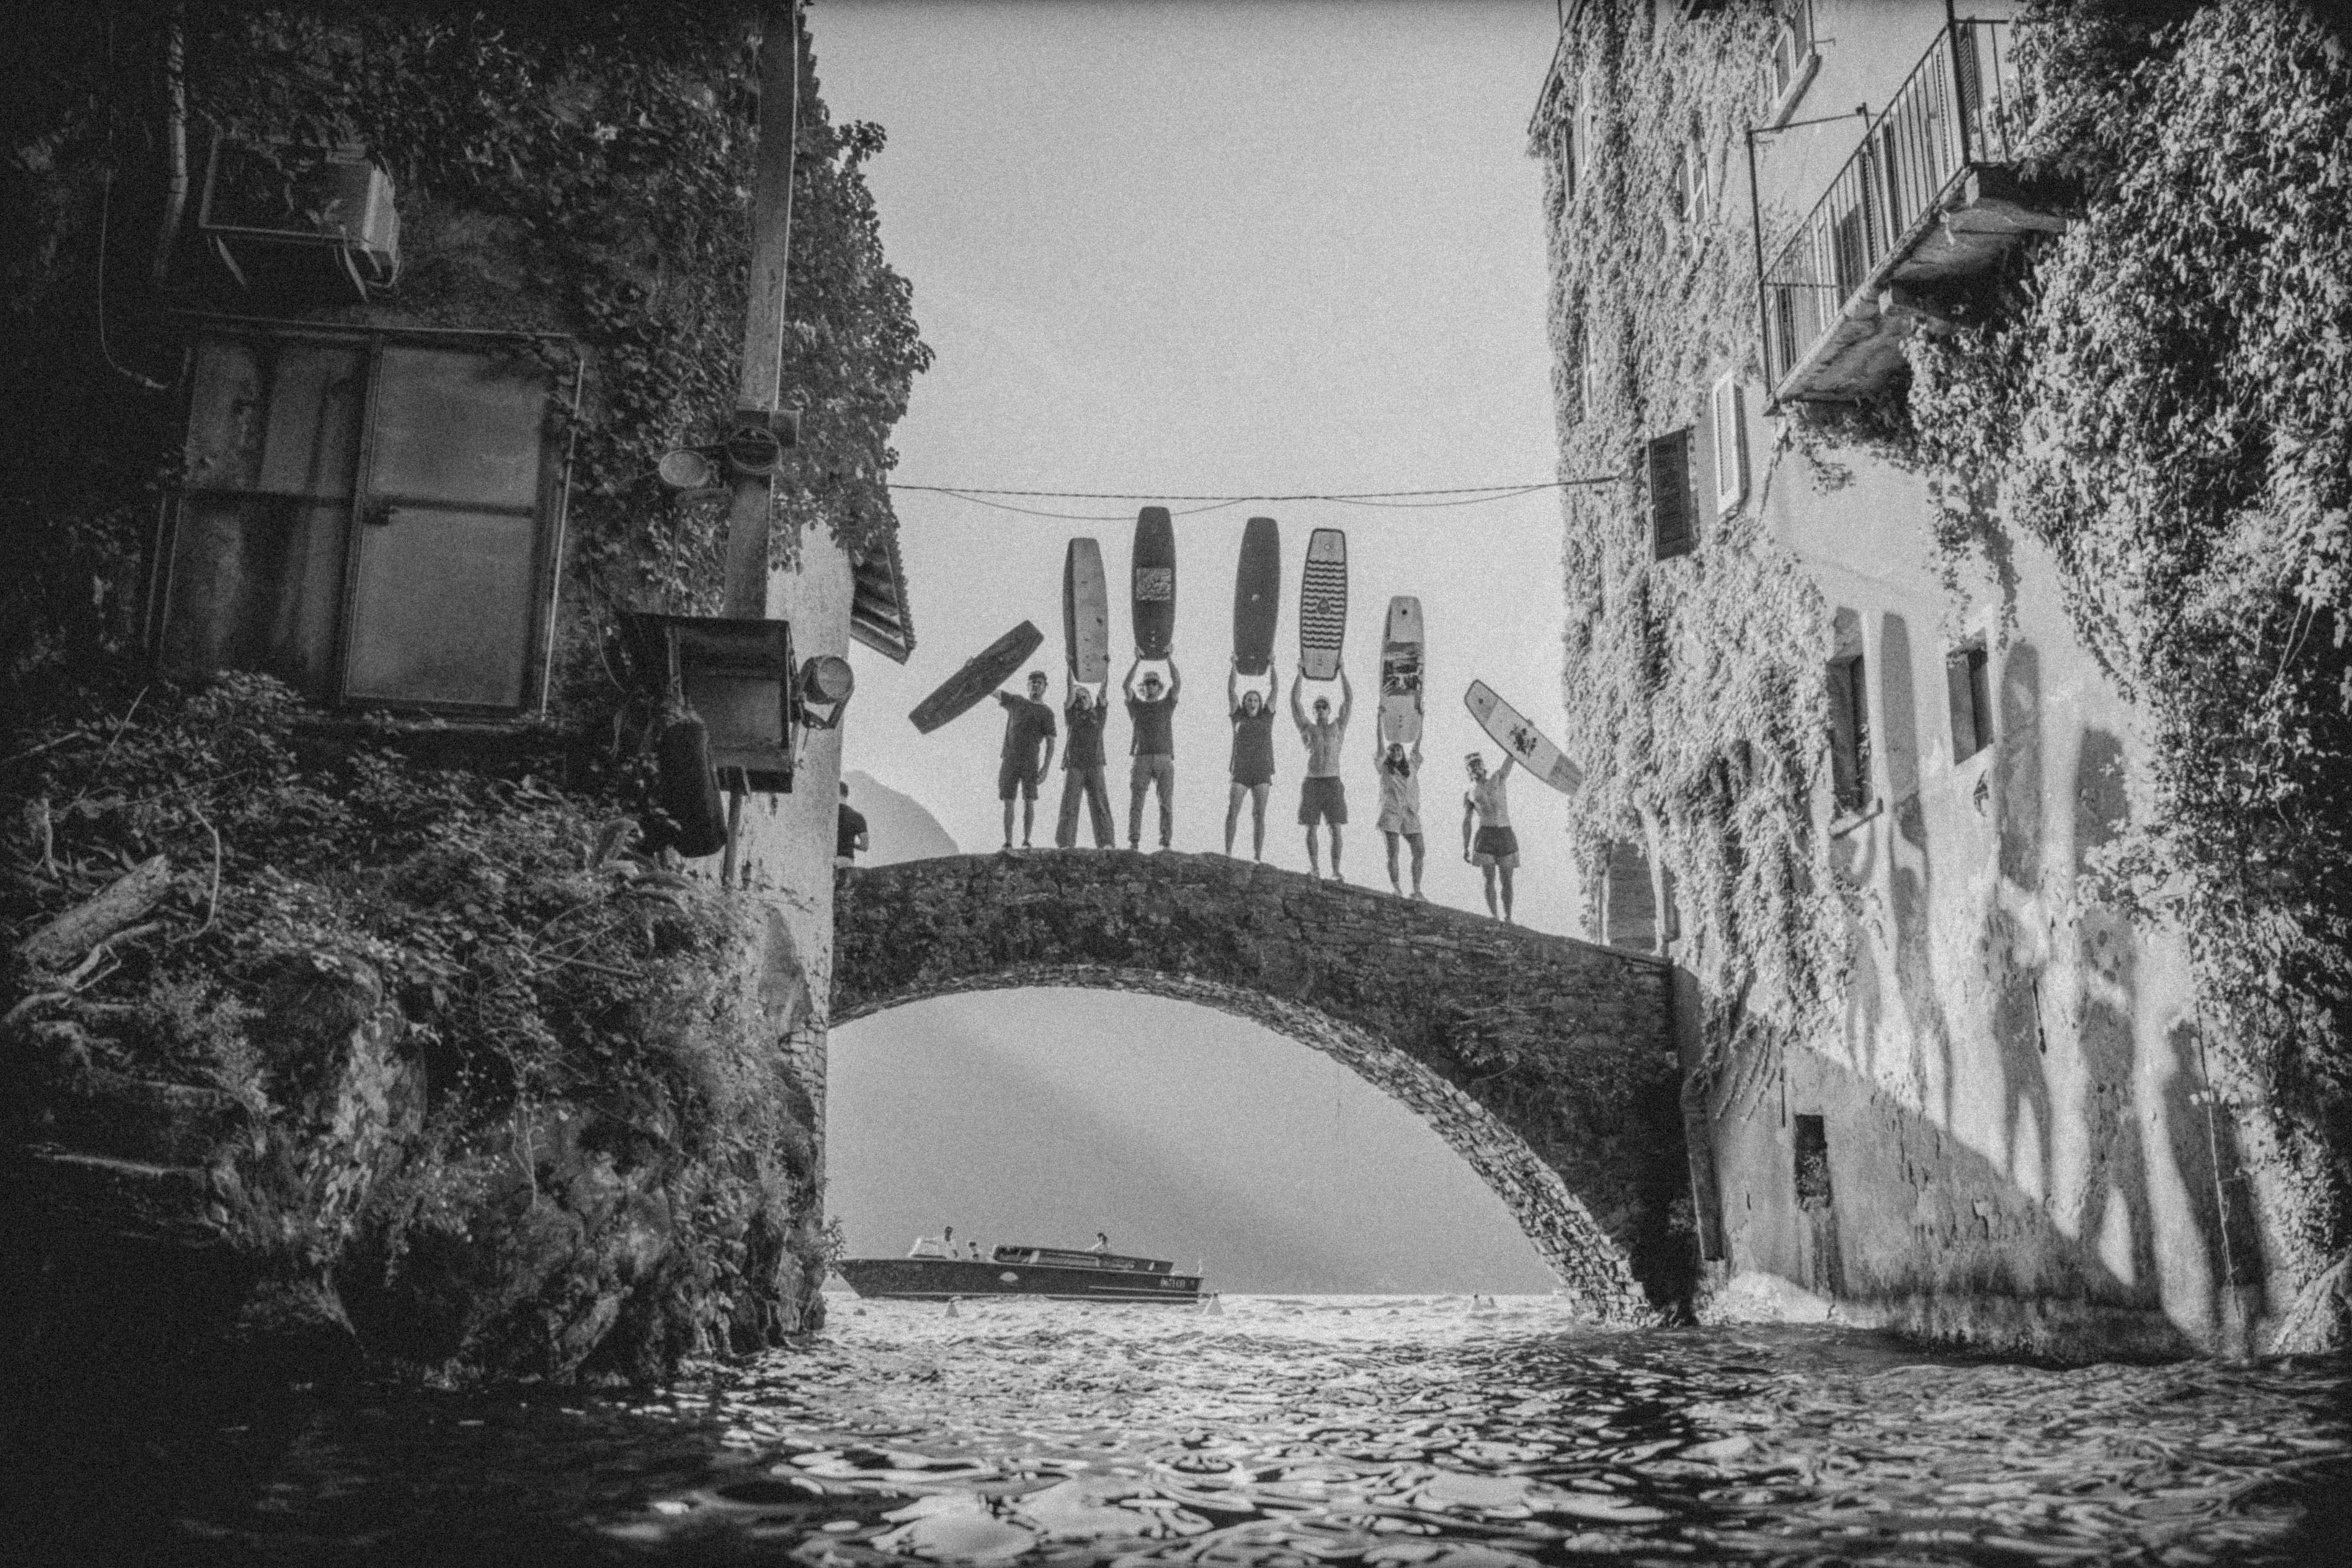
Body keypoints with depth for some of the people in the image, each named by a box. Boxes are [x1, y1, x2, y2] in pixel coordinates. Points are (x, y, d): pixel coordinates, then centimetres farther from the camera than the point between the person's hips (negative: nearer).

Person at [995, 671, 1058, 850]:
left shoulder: (1047, 713, 6)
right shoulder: (1016, 702, 15)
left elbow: (1051, 745, 1)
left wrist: (1045, 769, -10)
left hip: (1031, 762, -2)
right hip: (1010, 760, 2)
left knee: (1029, 802, -6)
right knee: (1008, 803, -1)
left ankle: (1026, 842, -1)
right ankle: (1008, 843, 1)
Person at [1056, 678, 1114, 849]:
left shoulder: (1099, 714, 13)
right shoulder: (1073, 715, 10)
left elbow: (1103, 692, 5)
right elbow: (1071, 692, 3)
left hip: (1095, 766, 1)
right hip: (1074, 766, -1)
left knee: (1100, 806, -4)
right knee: (1069, 806, -5)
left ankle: (1105, 843, -7)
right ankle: (1065, 843, -5)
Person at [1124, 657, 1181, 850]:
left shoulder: (1167, 705, 17)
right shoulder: (1136, 706, 16)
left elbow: (1177, 683, 4)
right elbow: (1126, 685, 2)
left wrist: (1169, 659, 0)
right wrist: (1137, 662, -2)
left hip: (1165, 758, 0)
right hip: (1142, 759, 0)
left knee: (1166, 803, -3)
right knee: (1136, 803, -8)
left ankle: (1165, 843, -4)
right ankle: (1134, 843, -11)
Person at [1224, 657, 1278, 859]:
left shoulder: (1267, 716, 10)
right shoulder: (1238, 717, 9)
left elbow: (1276, 688, 6)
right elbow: (1230, 690, 3)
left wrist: (1272, 665, 1)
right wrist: (1235, 666, -2)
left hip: (1262, 772, 0)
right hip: (1240, 772, 0)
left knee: (1259, 816, -3)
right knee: (1232, 812, -12)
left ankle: (1257, 858, -4)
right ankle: (1228, 853, -9)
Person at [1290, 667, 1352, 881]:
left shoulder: (1338, 728, 12)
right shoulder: (1307, 729, 10)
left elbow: (1349, 700, 7)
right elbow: (1294, 701, 5)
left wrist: (1342, 672, 3)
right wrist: (1300, 674, 2)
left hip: (1334, 783, 0)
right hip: (1312, 782, 0)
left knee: (1336, 829, -4)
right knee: (1311, 829, -1)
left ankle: (1336, 872, -2)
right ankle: (1315, 869, 4)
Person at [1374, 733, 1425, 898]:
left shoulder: (1411, 767, 16)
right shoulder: (1384, 768, 8)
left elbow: (1416, 747, 13)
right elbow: (1379, 747, 2)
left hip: (1410, 813, 3)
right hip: (1391, 812, -3)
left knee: (1420, 852, -4)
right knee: (1393, 853, -7)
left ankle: (1416, 889, 2)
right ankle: (1395, 888, -4)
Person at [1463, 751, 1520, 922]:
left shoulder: (1498, 779, 16)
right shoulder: (1469, 795, 14)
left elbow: (1513, 756, 12)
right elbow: (1466, 823, 11)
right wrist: (1465, 847, 3)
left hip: (1506, 836, 0)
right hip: (1486, 836, 0)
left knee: (1506, 880, 1)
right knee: (1490, 879, -4)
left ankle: (1508, 917, 8)